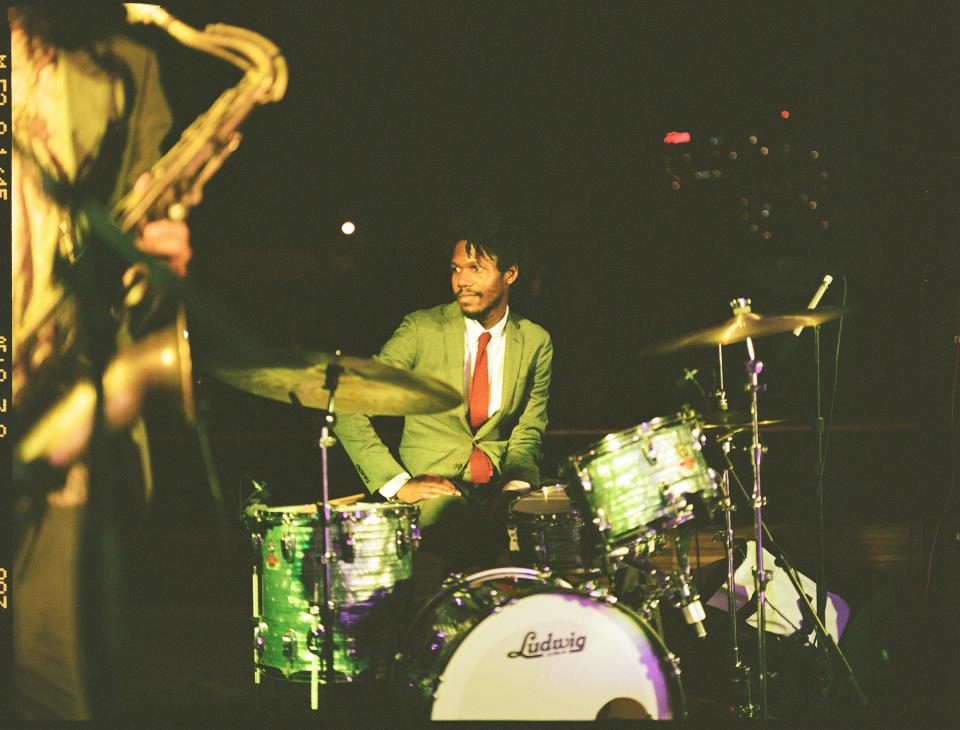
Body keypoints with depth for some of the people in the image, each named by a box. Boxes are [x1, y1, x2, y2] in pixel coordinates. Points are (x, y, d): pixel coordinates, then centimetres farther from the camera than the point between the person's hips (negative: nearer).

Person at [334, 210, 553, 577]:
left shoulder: (536, 342, 7)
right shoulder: (421, 329, -4)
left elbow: (528, 432, 9)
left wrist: (517, 486, -12)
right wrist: (398, 483, -14)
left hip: (500, 488, 4)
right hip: (433, 486, -4)